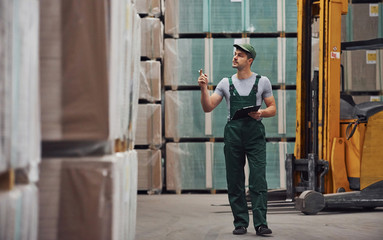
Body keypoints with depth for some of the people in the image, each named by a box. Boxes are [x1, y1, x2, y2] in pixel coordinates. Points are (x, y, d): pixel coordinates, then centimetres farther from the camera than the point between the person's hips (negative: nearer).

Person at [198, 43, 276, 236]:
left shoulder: (262, 82, 7)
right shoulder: (226, 83, 11)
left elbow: (272, 108, 10)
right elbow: (208, 108, 7)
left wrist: (261, 113, -11)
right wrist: (204, 89, -9)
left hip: (255, 135, -2)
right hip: (233, 135, 2)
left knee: (258, 181, -11)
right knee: (234, 183, 3)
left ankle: (260, 224, -12)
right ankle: (240, 223, 10)